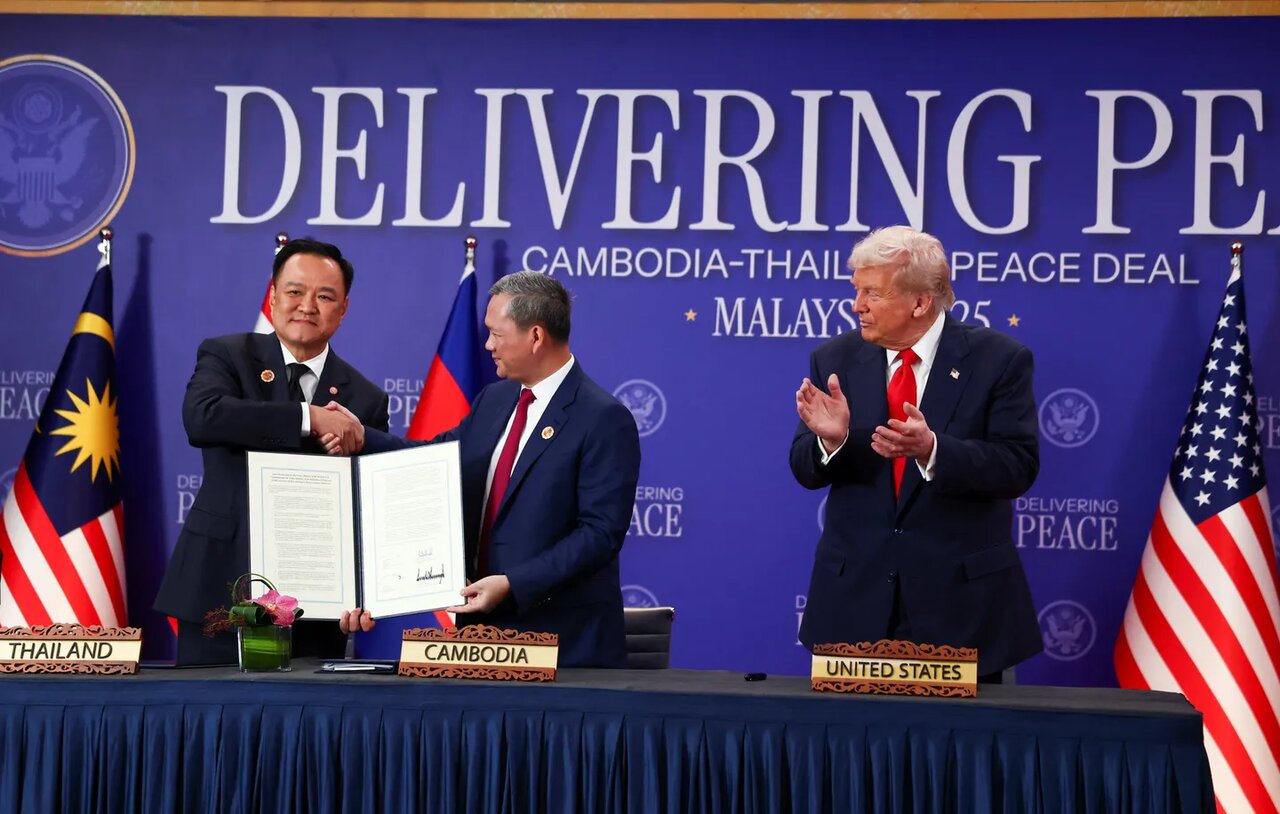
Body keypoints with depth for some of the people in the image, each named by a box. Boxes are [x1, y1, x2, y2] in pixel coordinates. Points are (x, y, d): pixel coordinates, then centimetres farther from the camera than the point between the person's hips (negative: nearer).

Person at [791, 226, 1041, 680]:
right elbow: (806, 471, 3)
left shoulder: (998, 360, -5)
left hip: (961, 597, -2)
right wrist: (830, 439, -21)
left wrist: (931, 449, -28)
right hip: (855, 598, 3)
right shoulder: (835, 361, 4)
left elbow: (1018, 467, -12)